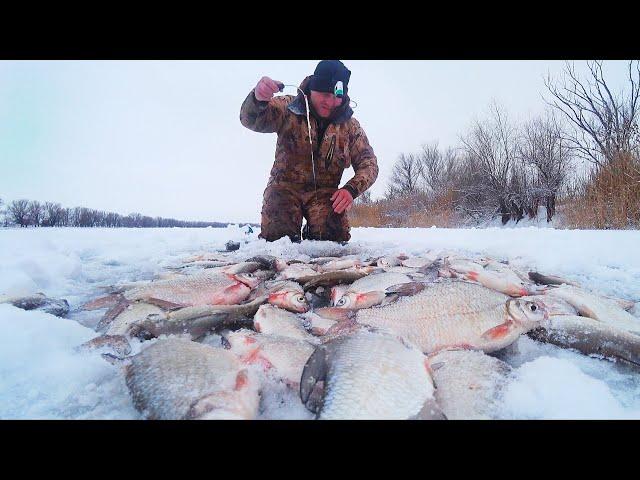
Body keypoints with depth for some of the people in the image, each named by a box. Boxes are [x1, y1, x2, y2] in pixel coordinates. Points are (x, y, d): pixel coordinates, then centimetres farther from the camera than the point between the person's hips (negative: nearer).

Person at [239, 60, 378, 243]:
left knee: (334, 235, -21)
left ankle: (311, 234, 13)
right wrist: (257, 99, -43)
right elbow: (250, 120, -17)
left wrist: (352, 189, -18)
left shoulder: (350, 126, 3)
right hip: (285, 186, -1)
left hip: (324, 192, 2)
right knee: (278, 235, -21)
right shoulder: (288, 108, -4)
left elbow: (368, 163, 3)